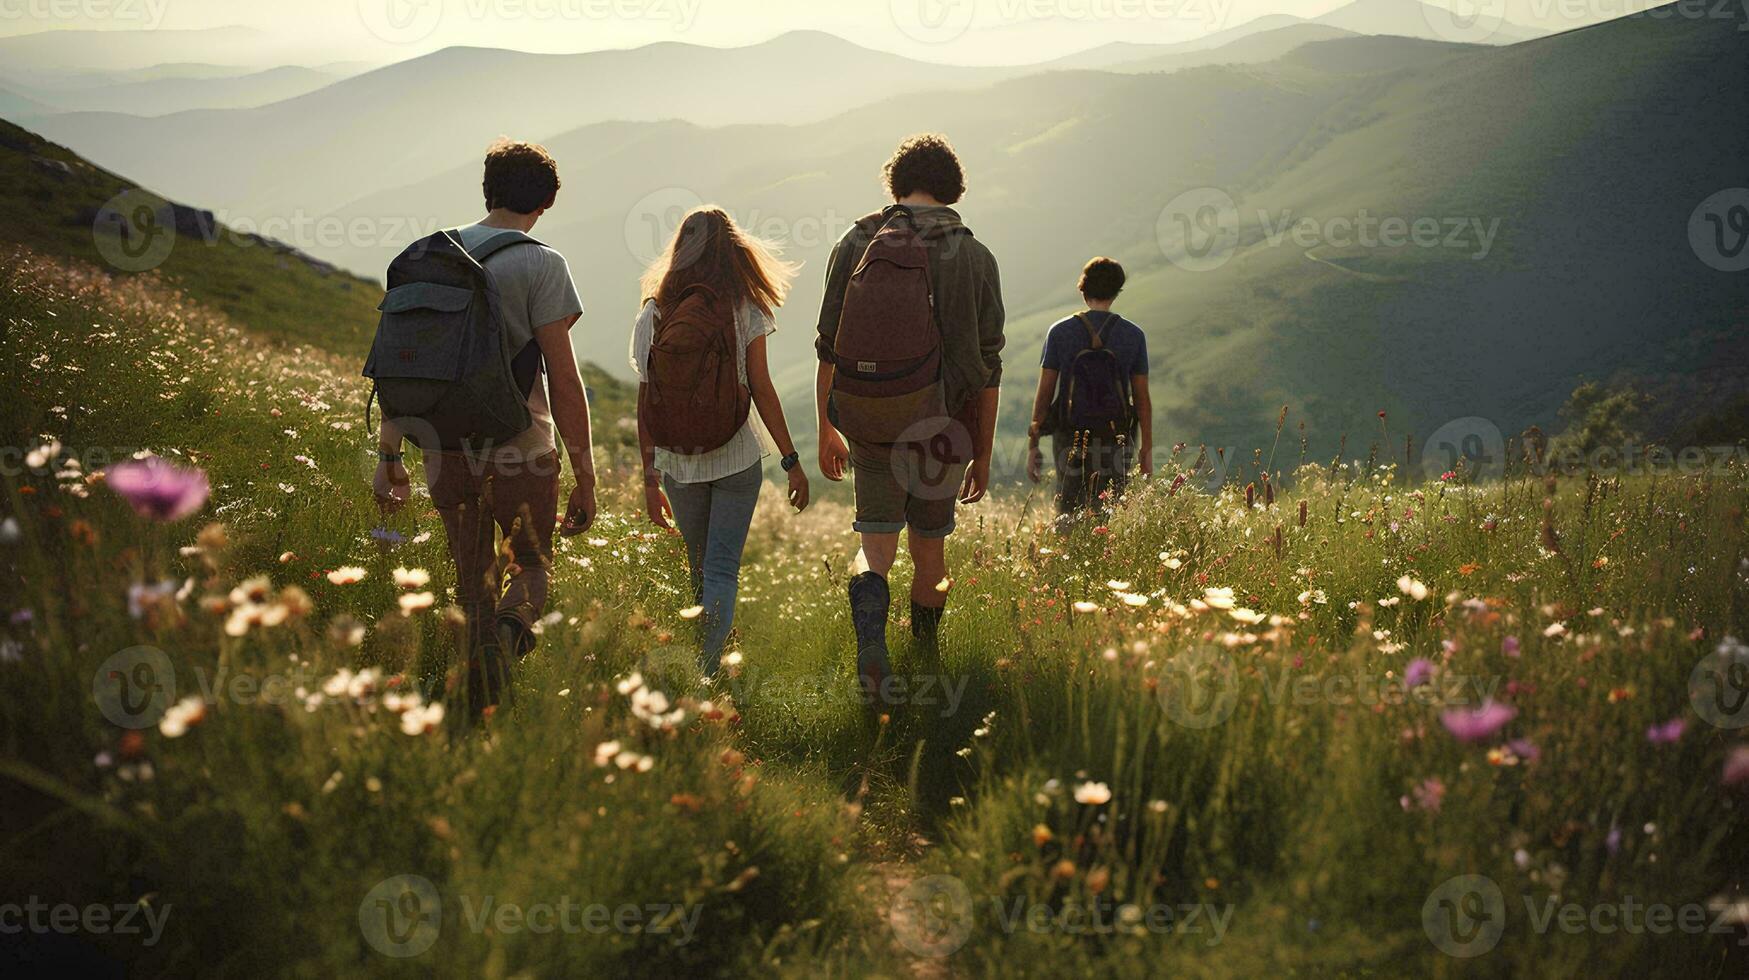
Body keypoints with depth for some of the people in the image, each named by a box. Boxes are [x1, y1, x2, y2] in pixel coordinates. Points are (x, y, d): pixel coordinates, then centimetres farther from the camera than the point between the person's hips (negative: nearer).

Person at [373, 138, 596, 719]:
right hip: (519, 452, -4)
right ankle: (509, 632, -17)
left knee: (472, 582, 17)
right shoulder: (540, 265, -9)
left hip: (445, 450, 4)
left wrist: (388, 456, 13)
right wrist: (585, 475, -7)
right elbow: (563, 380, -12)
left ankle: (482, 717, 19)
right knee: (531, 567, 16)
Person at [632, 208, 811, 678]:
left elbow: (646, 404, 1)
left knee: (699, 566, 21)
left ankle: (706, 651, 37)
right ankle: (707, 669, -12)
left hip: (678, 461, 3)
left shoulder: (652, 317, 0)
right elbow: (762, 391, -8)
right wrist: (791, 461, -1)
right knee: (722, 568, 1)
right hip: (737, 458, -3)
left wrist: (651, 480, 8)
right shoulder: (745, 311, -6)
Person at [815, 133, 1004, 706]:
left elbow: (829, 348, 0)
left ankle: (871, 647, -21)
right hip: (944, 430, 0)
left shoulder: (858, 245, -1)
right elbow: (988, 368, -1)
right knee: (929, 550, 18)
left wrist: (826, 431, 9)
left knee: (876, 549, 7)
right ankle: (924, 660, 34)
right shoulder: (976, 258, -2)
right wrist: (983, 455, 7)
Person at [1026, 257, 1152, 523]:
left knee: (1067, 518, 11)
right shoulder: (1133, 335, 0)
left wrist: (1033, 446, 5)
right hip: (1115, 443, 0)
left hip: (1069, 442, 0)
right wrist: (1147, 450, 11)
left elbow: (1044, 394, -1)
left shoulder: (1060, 333, -1)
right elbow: (1142, 398, 3)